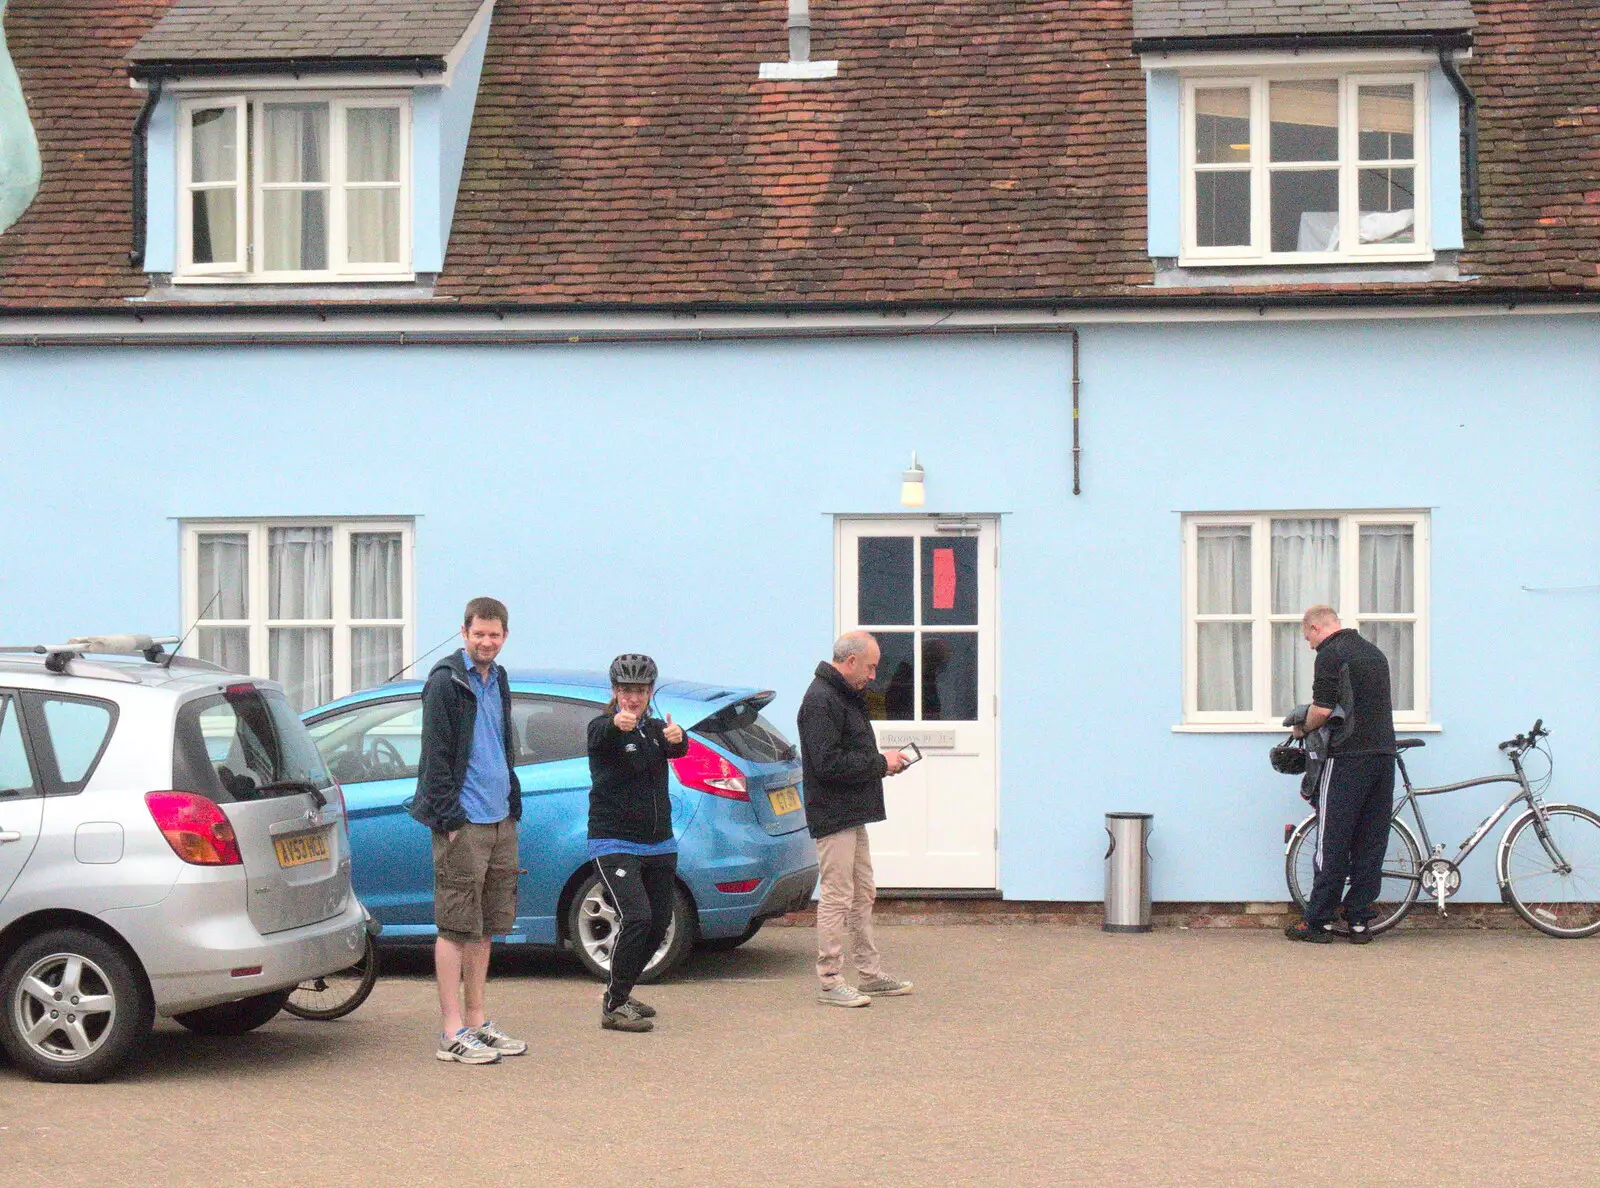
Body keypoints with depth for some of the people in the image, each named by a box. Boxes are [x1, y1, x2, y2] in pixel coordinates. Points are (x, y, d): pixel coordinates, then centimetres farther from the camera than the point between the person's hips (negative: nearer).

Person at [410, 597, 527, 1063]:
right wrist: (450, 819, -16)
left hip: (500, 821, 8)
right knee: (457, 927, -5)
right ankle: (452, 1031, -3)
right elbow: (436, 756, -12)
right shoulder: (446, 680, -9)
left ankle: (476, 1022, 20)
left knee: (484, 927, 13)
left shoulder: (497, 680, 15)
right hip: (464, 823, -8)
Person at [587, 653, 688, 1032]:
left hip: (659, 845, 6)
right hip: (614, 844, -6)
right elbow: (599, 737, -32)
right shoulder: (603, 728, -6)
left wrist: (677, 738, -40)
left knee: (658, 925, 8)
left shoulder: (656, 729, 8)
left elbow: (678, 749, -14)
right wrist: (617, 724, -57)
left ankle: (619, 993, 26)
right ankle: (613, 1007, -13)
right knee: (636, 917, -21)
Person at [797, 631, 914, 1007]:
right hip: (833, 816, -11)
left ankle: (870, 973, 23)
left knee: (863, 894, 15)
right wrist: (880, 763, -16)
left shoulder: (846, 696, 17)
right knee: (836, 897, -6)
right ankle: (829, 981, -1)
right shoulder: (821, 700, -17)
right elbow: (828, 764, -24)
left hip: (852, 814, 11)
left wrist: (881, 762, 6)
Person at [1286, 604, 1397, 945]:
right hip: (1384, 753, 7)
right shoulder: (1374, 652, 18)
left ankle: (1318, 922, 0)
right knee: (1371, 843, 7)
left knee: (1333, 843, -3)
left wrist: (1302, 728, 6)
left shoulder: (1330, 655, -8)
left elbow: (1322, 710, -14)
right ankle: (1359, 921, 8)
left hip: (1349, 757, -7)